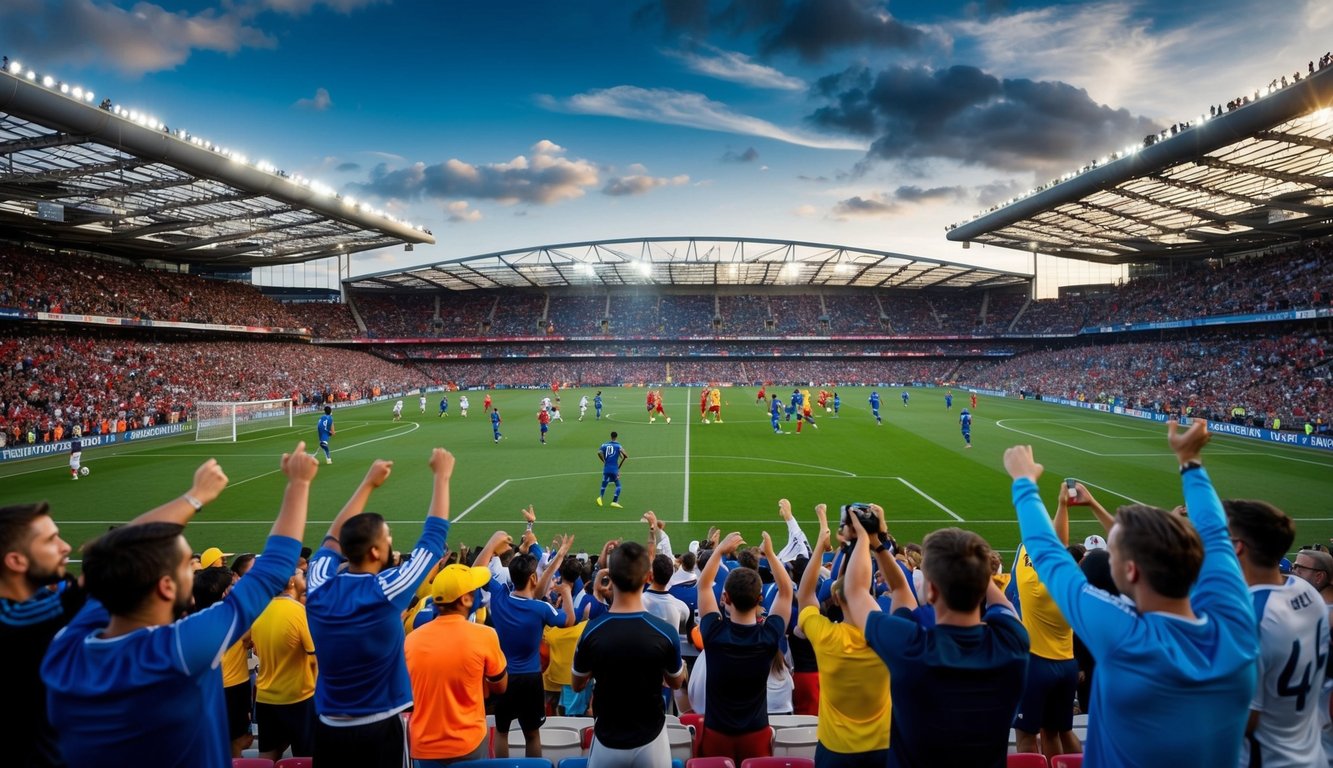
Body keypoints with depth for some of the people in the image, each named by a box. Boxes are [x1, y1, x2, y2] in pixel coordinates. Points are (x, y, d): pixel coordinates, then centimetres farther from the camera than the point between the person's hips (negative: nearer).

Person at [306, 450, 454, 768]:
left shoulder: (320, 590, -9)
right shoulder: (385, 592, -21)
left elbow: (333, 539, 11)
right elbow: (433, 538, -11)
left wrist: (368, 483, 16)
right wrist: (442, 476, -1)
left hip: (328, 728, 5)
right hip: (379, 729, -4)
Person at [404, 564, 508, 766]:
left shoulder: (411, 639, -6)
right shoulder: (484, 635, -16)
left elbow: (408, 692, 10)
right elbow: (500, 687, 0)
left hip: (423, 746, 3)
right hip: (468, 744, -3)